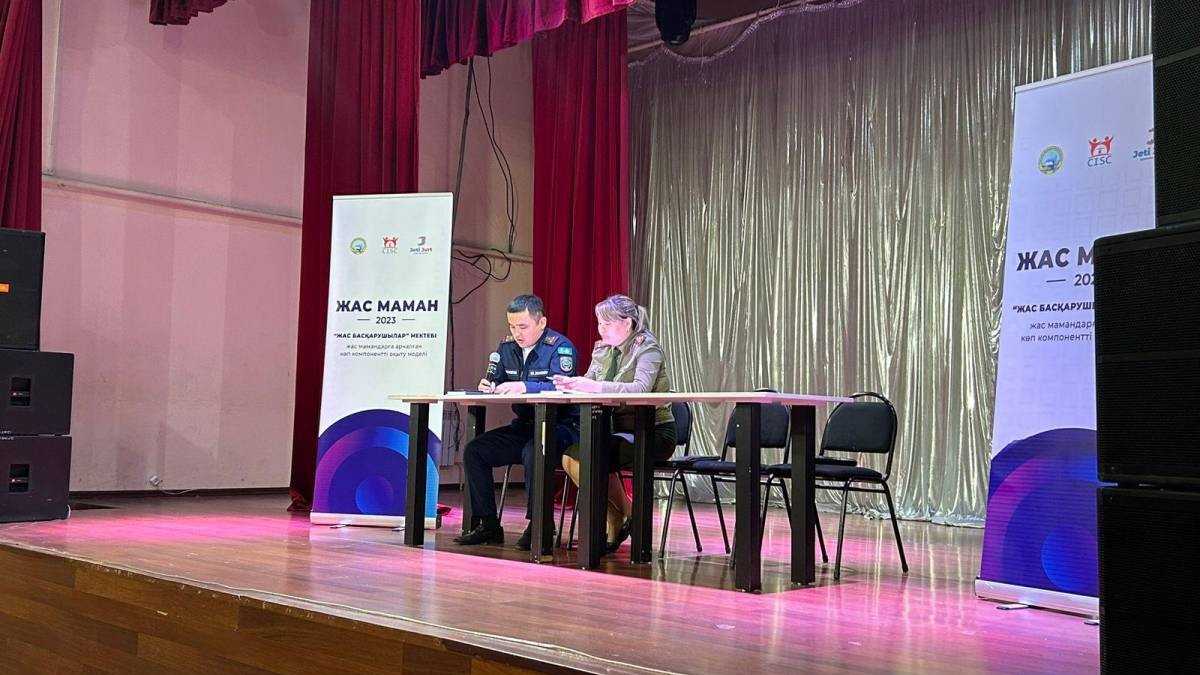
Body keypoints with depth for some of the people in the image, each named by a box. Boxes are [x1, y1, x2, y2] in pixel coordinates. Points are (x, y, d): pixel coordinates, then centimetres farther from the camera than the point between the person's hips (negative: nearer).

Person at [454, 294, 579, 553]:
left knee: (533, 452, -37)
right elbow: (495, 381, 12)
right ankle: (488, 525, -2)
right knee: (474, 450, -7)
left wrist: (524, 386, -39)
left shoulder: (560, 347, -13)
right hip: (523, 426, 7)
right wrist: (488, 385, -12)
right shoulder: (507, 346, 8)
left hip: (560, 427, -7)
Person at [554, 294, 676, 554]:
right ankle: (613, 523, -1)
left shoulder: (647, 348, -11)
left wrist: (595, 386, -38)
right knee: (570, 457, -16)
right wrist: (571, 384, -22)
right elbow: (588, 383, 2)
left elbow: (641, 388, -29)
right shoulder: (602, 350, 11)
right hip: (621, 430, 7)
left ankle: (627, 515, -1)